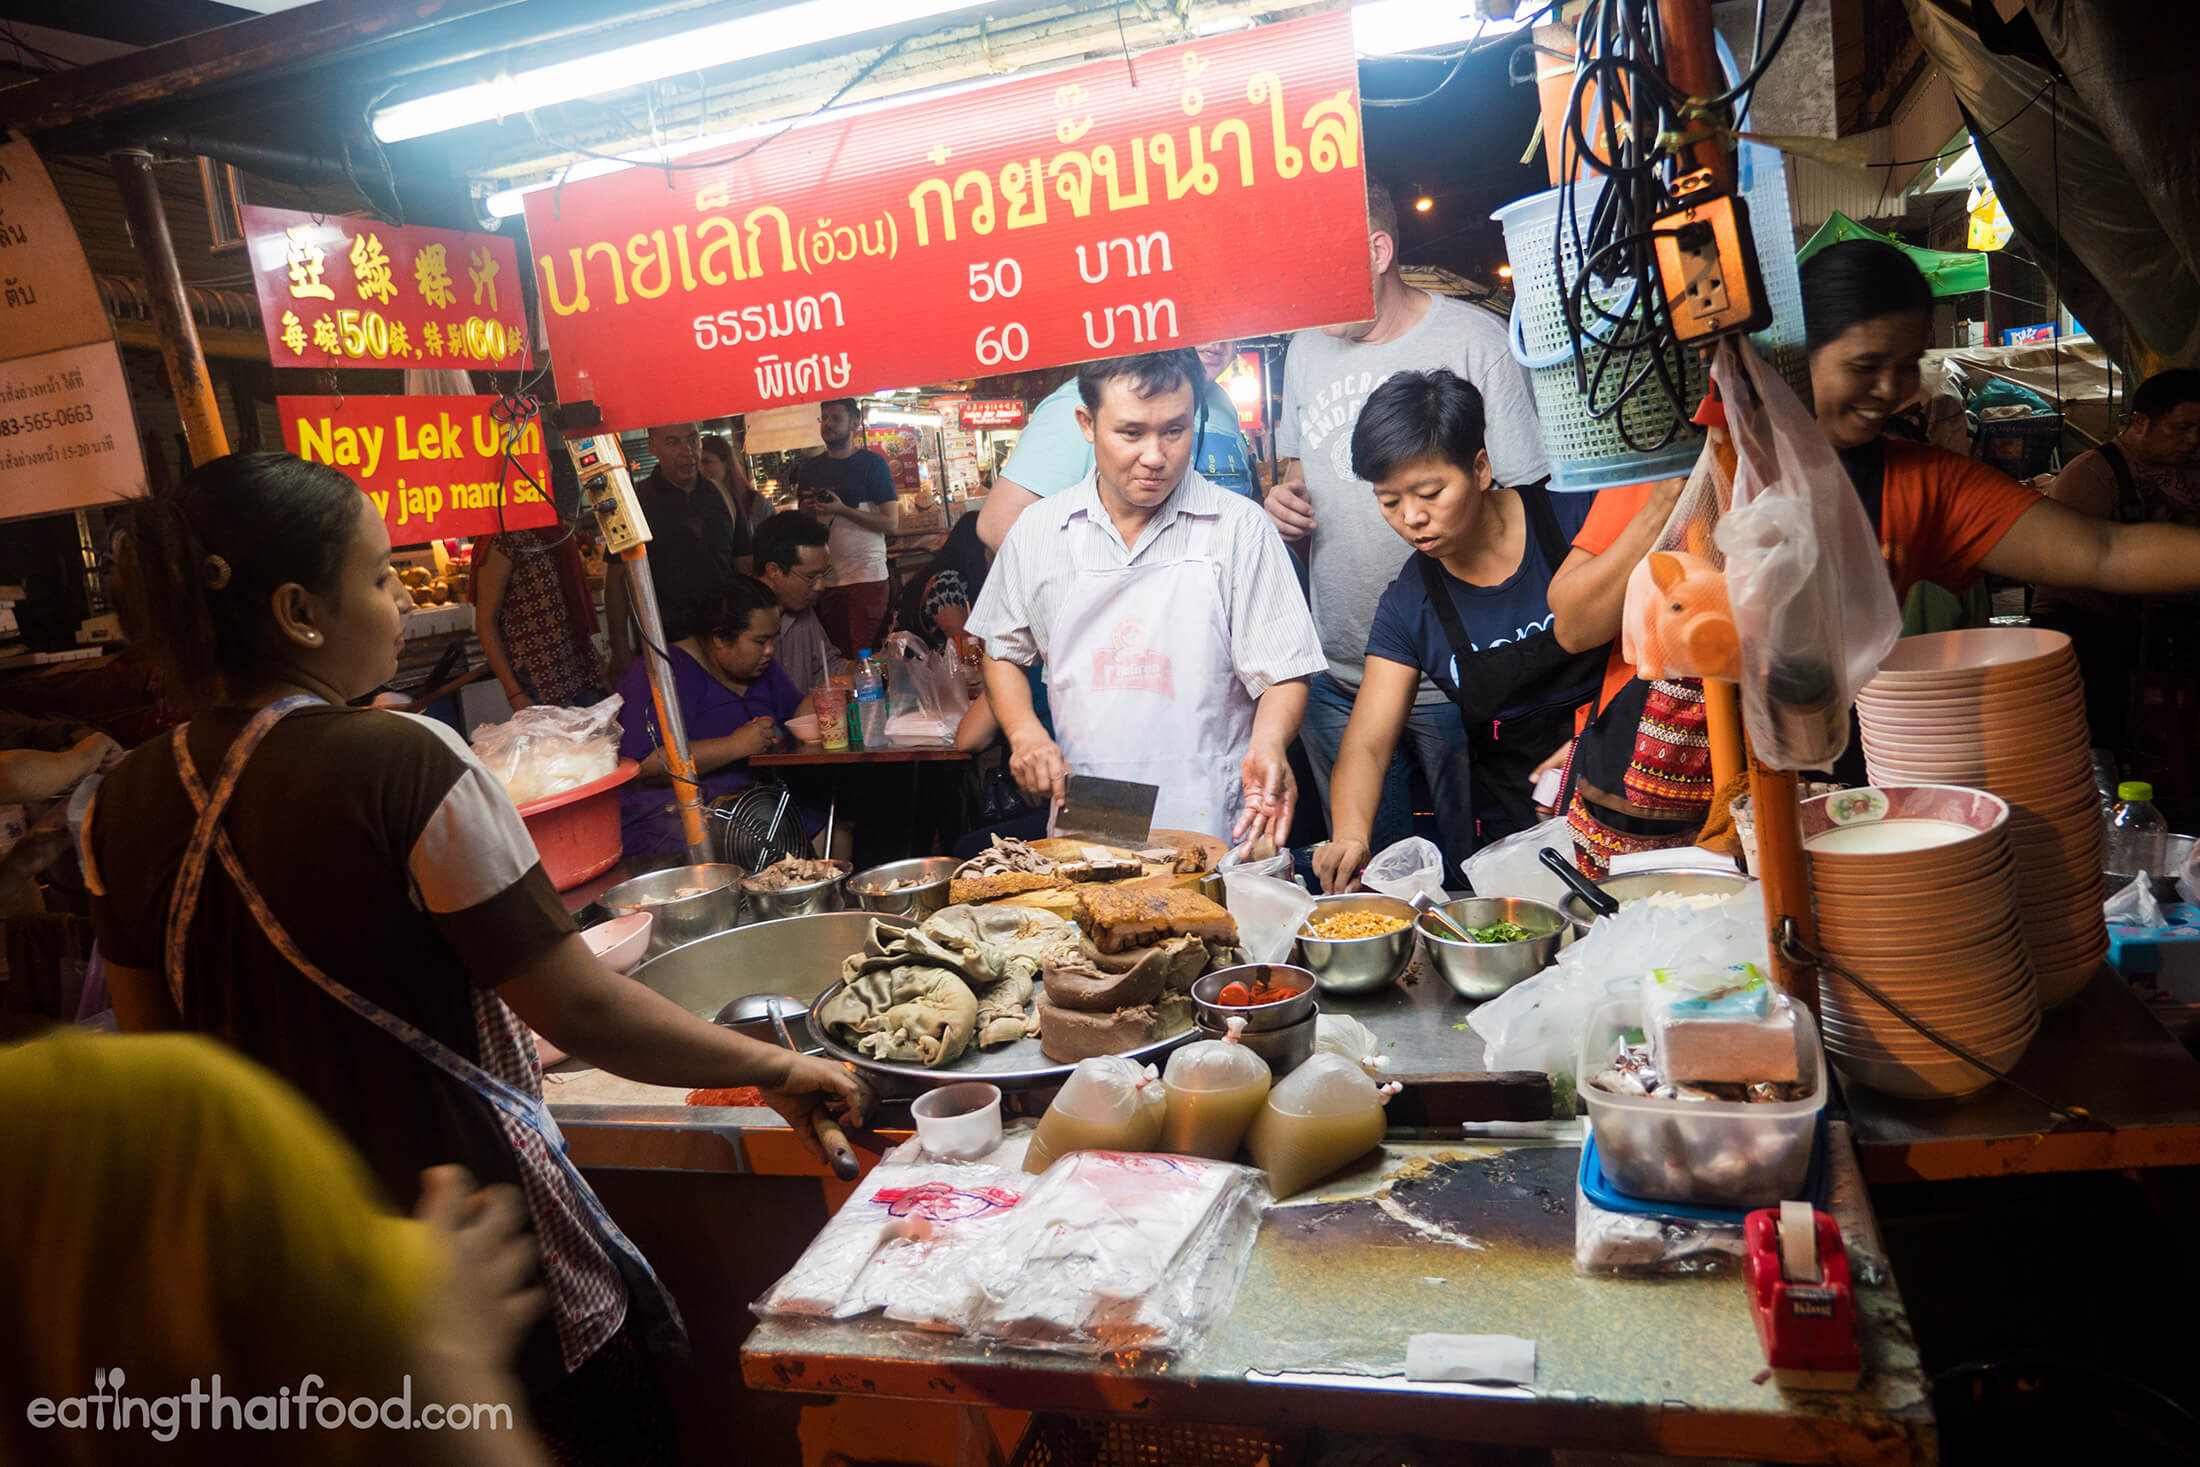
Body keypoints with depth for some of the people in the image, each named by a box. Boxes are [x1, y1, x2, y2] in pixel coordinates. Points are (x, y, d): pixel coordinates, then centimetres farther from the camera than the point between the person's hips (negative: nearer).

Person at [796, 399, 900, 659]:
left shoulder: (872, 463, 1)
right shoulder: (809, 469, 14)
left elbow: (891, 523, -6)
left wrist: (842, 510, -16)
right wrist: (808, 510, -2)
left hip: (866, 576, -4)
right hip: (824, 578, 4)